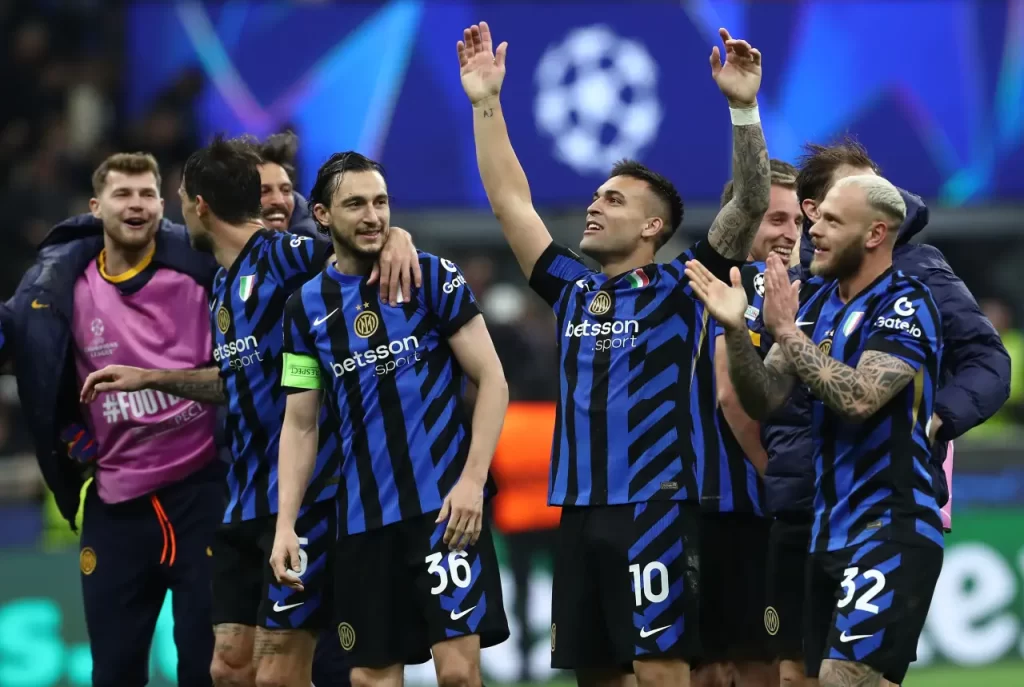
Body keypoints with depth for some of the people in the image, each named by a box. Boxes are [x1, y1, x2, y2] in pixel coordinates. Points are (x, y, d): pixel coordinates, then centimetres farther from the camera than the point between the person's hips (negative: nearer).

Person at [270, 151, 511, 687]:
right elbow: (300, 425, 11)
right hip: (363, 518, 4)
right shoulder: (307, 306, 7)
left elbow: (492, 380, -3)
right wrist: (286, 523, 1)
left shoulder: (432, 277, -2)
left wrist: (472, 482, -14)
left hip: (444, 503, -4)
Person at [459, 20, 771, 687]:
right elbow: (509, 201, 17)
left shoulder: (680, 289, -1)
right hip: (581, 508, 6)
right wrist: (486, 103, 14)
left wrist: (743, 108, -23)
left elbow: (751, 205, -11)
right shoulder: (573, 289, 14)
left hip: (655, 507, -6)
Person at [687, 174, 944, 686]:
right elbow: (762, 403, 6)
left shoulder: (906, 306, -12)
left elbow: (859, 398, -25)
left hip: (890, 531, -8)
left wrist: (786, 331, -19)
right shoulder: (816, 299, 11)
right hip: (829, 531, 8)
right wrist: (736, 330, -10)